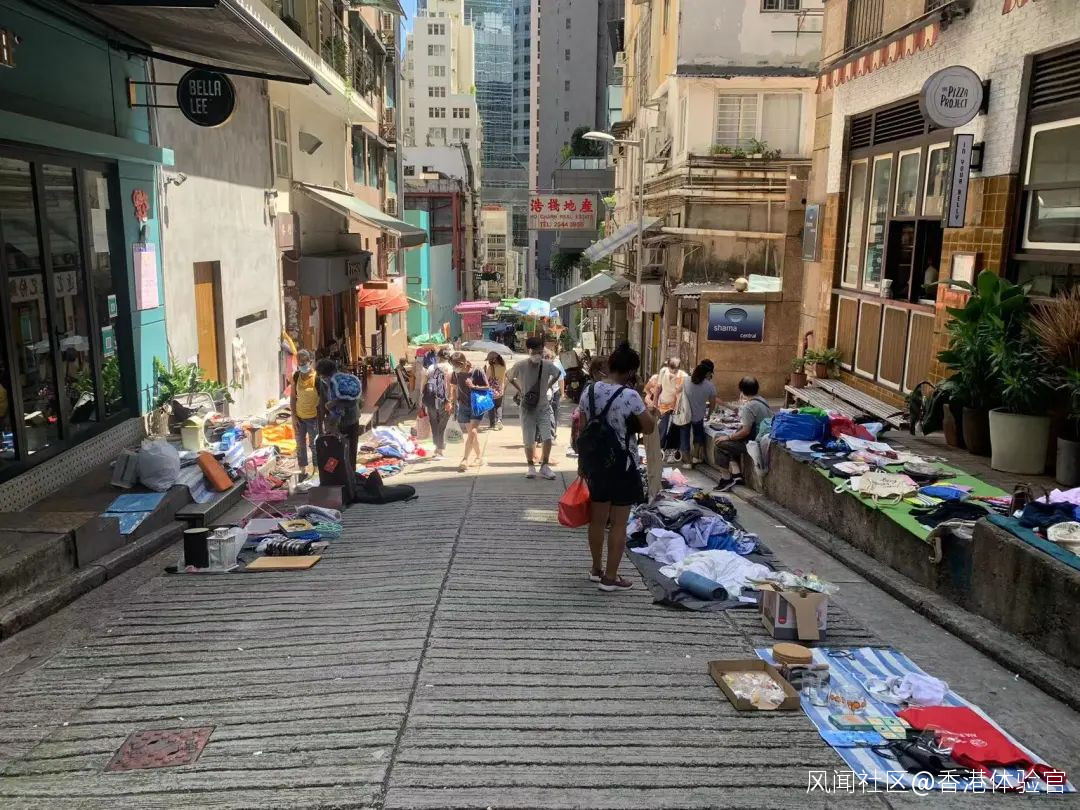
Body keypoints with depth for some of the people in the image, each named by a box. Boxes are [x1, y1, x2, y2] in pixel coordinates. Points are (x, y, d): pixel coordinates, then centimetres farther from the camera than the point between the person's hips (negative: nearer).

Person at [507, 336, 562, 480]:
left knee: (547, 438, -8)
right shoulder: (520, 365, -15)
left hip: (543, 407, 1)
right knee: (528, 440, 4)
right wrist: (520, 391, -3)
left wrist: (547, 387, 2)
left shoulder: (548, 365, -12)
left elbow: (557, 374, 12)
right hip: (527, 407, -1)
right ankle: (531, 466, 23)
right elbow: (509, 378, 5)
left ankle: (545, 466, 9)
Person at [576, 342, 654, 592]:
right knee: (618, 524, 5)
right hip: (620, 464, -6)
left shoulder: (589, 391, -1)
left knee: (597, 519, 18)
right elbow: (649, 428, -9)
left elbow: (582, 430, 5)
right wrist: (644, 409, 3)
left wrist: (582, 462, 13)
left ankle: (596, 569, 31)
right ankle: (610, 577, 10)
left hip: (594, 462, 6)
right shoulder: (630, 396, -18)